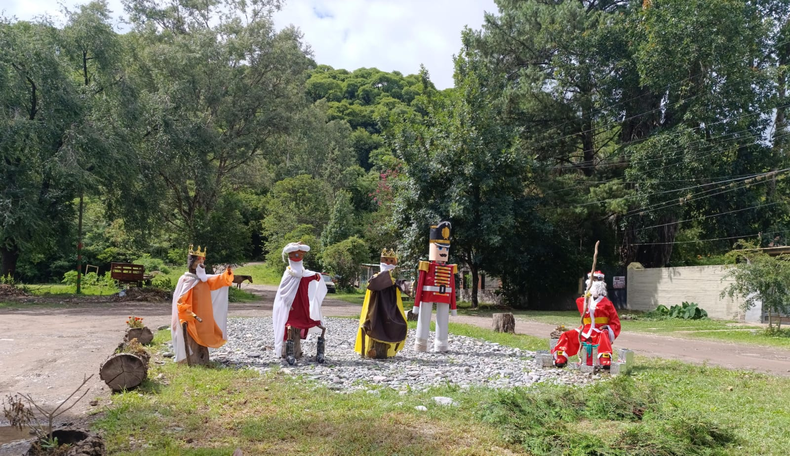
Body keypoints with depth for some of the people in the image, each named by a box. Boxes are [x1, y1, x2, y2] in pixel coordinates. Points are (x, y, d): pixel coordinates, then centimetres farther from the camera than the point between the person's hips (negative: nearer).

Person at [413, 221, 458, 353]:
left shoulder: (450, 269, 8)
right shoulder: (426, 267, -5)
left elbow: (452, 288, 11)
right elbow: (420, 285, -5)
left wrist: (453, 306, 10)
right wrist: (417, 303, -7)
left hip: (444, 298, 4)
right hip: (428, 296, -4)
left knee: (443, 319, 5)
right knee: (424, 318, 3)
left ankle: (441, 344, 10)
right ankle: (421, 343, 11)